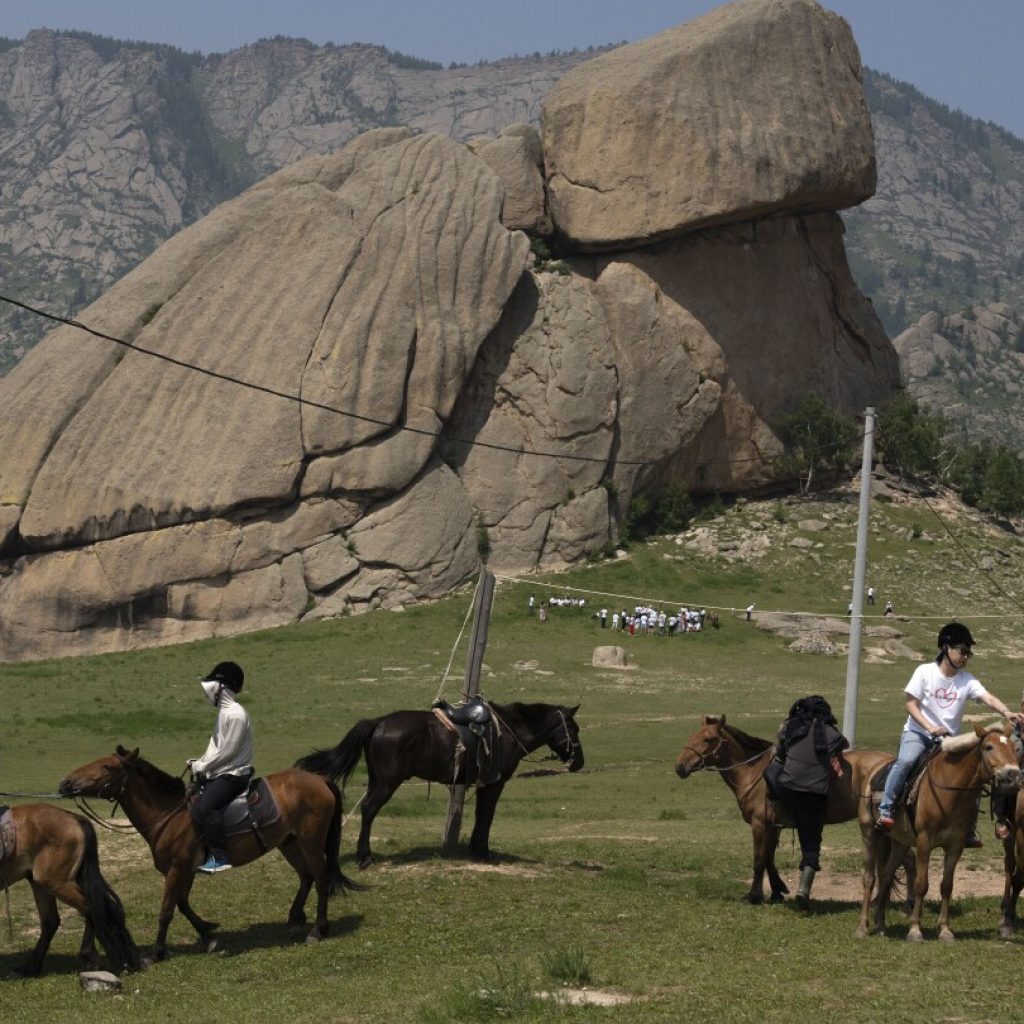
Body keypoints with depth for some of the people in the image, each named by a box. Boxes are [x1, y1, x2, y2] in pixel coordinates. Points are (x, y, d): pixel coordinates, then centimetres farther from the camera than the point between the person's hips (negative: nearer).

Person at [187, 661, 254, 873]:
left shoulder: (235, 714, -17)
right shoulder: (225, 712, 15)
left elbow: (226, 752, -20)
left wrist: (201, 767, -12)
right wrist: (200, 763, 6)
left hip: (234, 774, -11)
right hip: (219, 773, 11)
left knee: (207, 806, -28)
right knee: (195, 807, 5)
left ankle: (219, 857, -26)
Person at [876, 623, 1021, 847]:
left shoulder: (967, 680, -1)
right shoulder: (925, 671, -7)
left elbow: (988, 698, -16)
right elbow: (911, 704, -8)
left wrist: (1006, 712, -36)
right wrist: (930, 727, -22)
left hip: (948, 738, 3)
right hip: (918, 733, -3)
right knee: (905, 761, -33)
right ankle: (885, 810, -26)